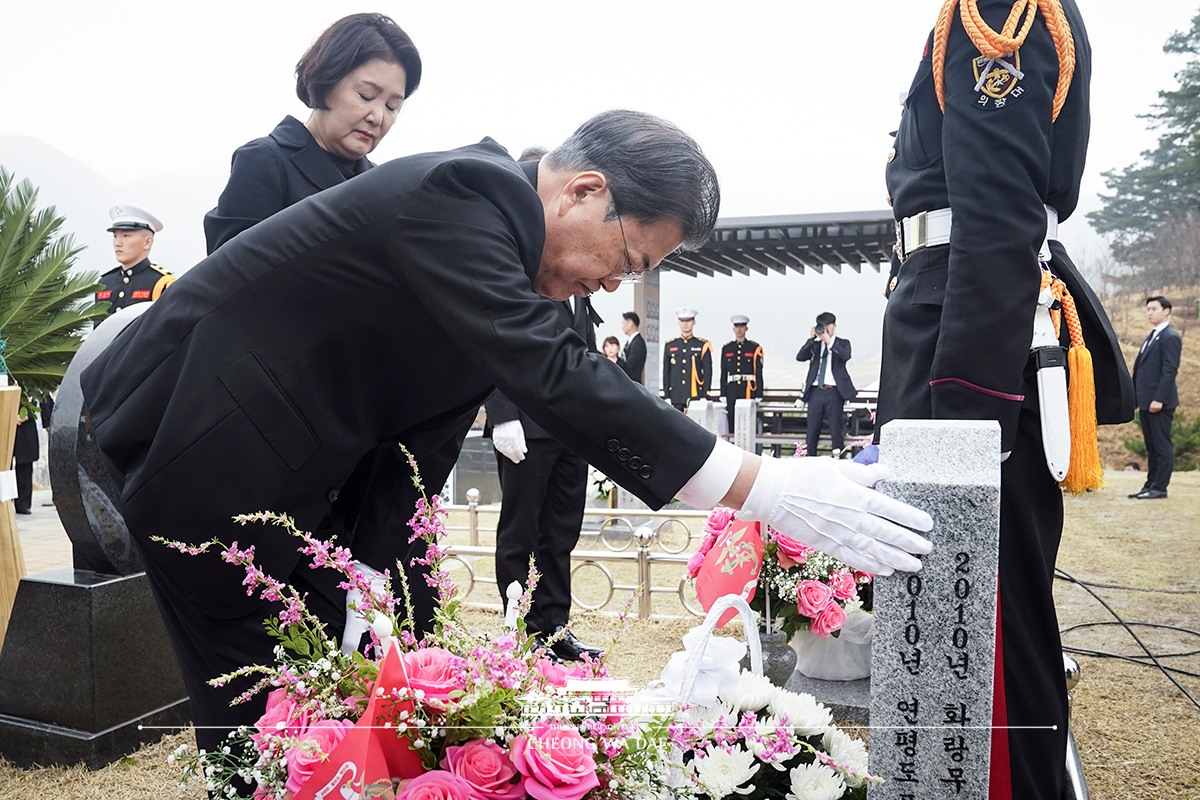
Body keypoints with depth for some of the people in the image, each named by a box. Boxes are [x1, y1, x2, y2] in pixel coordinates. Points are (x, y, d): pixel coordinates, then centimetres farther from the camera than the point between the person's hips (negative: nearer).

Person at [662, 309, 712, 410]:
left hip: (695, 396, -2)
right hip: (676, 397, 2)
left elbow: (707, 372, 4)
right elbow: (666, 372, 11)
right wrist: (667, 397, 4)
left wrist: (705, 397, -4)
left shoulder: (703, 345, 6)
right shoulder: (669, 345, 11)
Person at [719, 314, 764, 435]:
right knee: (732, 424, 1)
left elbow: (759, 373, 3)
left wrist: (758, 396, -2)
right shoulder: (726, 348, 12)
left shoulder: (755, 348, 5)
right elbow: (723, 373, 12)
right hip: (732, 390, 2)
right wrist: (723, 395, 7)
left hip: (749, 390, -2)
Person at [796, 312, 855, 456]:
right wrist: (811, 339, -5)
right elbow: (800, 357, 0)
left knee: (836, 431, -3)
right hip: (816, 391, 3)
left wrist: (829, 341, -12)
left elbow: (846, 356, -13)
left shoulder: (842, 343, 9)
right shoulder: (815, 344, 16)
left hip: (834, 392, -3)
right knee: (811, 432, 4)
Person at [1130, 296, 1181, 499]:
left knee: (1162, 446, -3)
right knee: (1151, 446, 12)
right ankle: (1151, 484, 17)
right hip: (1146, 402, 9)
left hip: (1160, 402, -9)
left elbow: (1169, 370, -16)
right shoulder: (1150, 337, 19)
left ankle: (1160, 488, 0)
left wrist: (1159, 399, -21)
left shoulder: (1170, 337, -9)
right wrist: (1135, 396, 15)